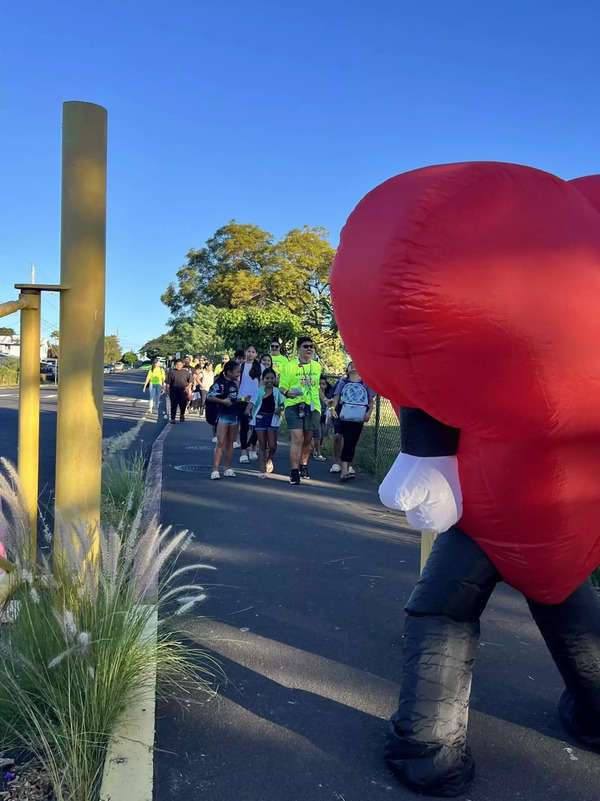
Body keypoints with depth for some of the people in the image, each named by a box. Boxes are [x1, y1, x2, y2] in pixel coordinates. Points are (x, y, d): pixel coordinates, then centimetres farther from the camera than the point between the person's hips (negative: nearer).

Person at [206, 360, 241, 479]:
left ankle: (228, 469, 17)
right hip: (223, 415, -7)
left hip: (234, 415, 7)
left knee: (230, 443, 11)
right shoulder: (220, 383, -11)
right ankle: (215, 470, -10)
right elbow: (209, 397, -19)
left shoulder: (235, 383, 11)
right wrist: (222, 401, -23)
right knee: (220, 443, -10)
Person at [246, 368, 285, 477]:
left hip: (272, 419, 0)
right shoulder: (259, 391, 3)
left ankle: (269, 460, 28)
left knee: (272, 445, -5)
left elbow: (282, 404, 12)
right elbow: (252, 402, -1)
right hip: (260, 418, 0)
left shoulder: (277, 391, 5)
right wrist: (248, 410, -20)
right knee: (262, 445, 2)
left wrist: (280, 409, -10)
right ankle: (262, 469, 10)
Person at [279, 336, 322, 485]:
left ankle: (304, 465, 33)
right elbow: (282, 386, -1)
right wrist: (287, 392, -21)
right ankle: (294, 472, -11)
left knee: (307, 440, 12)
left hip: (312, 407, 4)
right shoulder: (290, 366, 0)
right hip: (294, 405, -4)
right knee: (297, 439, -14)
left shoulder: (317, 366, 13)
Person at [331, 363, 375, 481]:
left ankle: (345, 470, 9)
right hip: (345, 416, -2)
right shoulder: (343, 382, 17)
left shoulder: (365, 384, 18)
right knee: (348, 442, -13)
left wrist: (369, 412, -3)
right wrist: (333, 408, -9)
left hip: (359, 418, 2)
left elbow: (371, 401, 15)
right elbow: (336, 397, 10)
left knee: (352, 443, 2)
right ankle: (345, 470, -17)